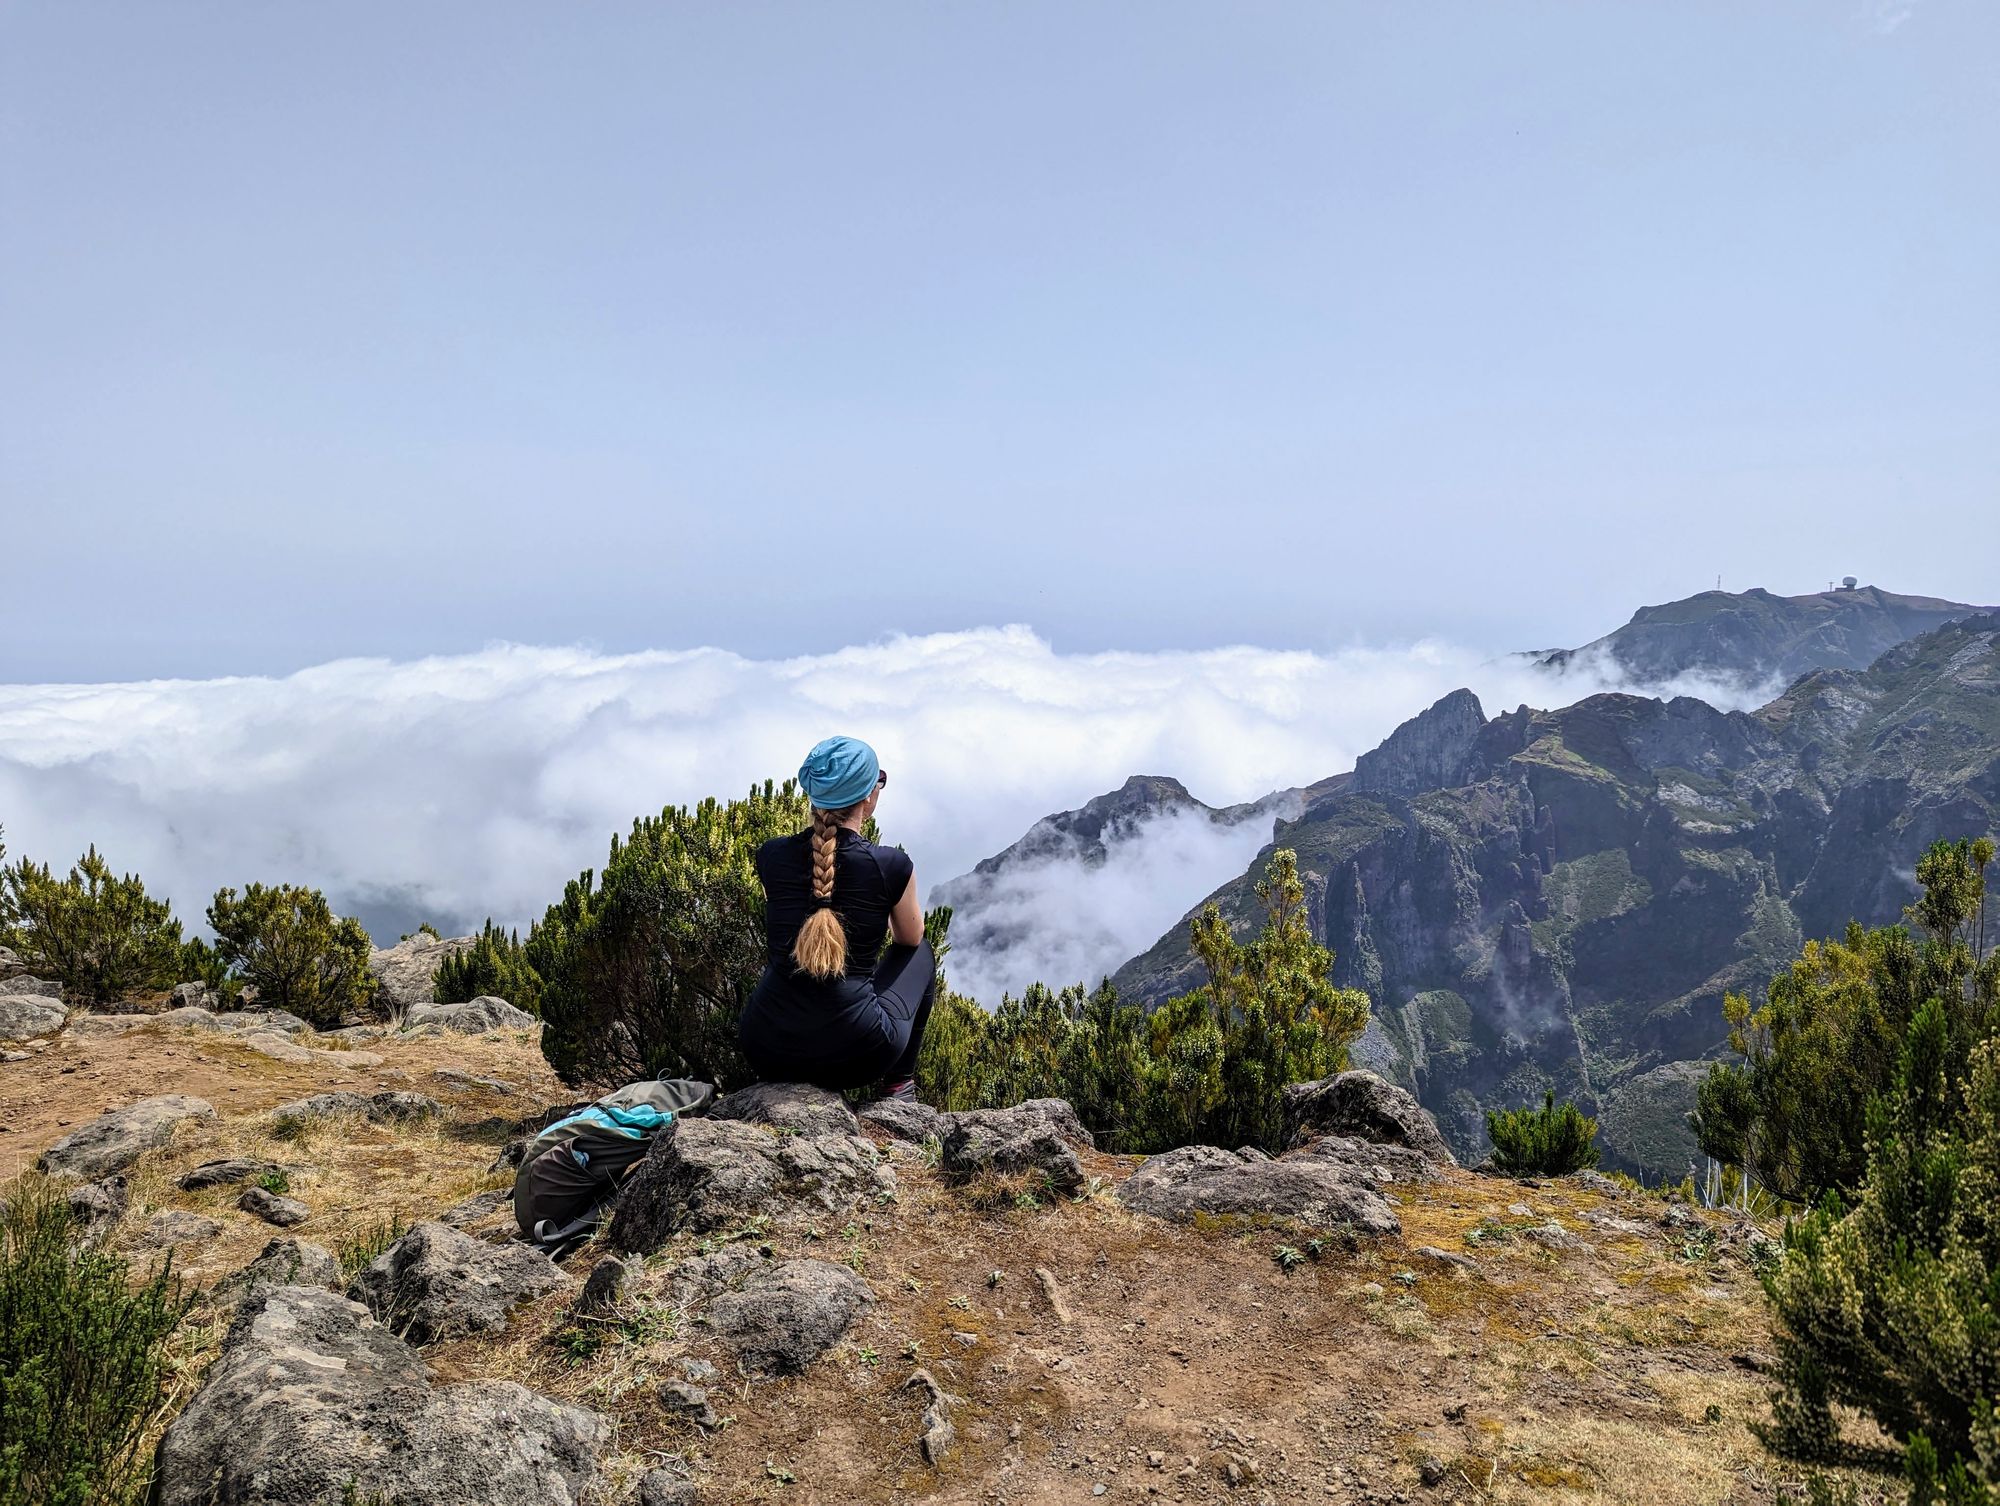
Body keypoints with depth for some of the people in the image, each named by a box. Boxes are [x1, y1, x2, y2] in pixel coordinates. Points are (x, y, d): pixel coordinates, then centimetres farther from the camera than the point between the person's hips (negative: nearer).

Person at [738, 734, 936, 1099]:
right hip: (854, 1057, -3)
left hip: (766, 1054, 3)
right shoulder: (891, 865, -10)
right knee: (919, 954, 25)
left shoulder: (771, 855, 0)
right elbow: (910, 937, 12)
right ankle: (897, 1082, 27)